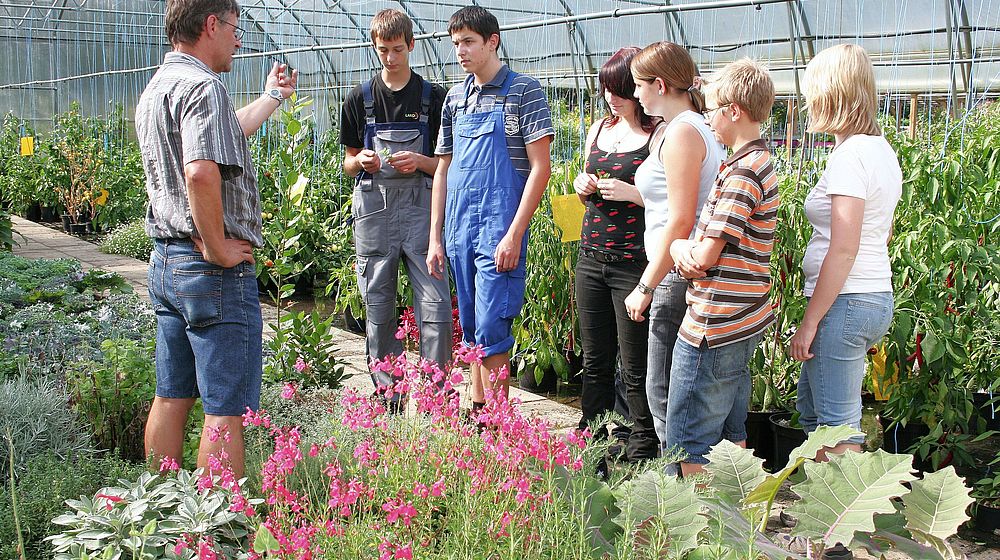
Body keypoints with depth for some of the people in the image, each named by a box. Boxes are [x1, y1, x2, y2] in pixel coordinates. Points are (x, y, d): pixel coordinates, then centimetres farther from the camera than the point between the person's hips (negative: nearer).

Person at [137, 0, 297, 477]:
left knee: (171, 398, 15)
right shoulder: (202, 86, -15)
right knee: (226, 410, -4)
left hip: (166, 260, 10)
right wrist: (218, 248, -20)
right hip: (213, 272, -10)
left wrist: (272, 98, 40)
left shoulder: (156, 88, 16)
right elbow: (202, 171, -31)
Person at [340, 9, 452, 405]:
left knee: (437, 308, -9)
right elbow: (349, 162, 16)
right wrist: (362, 161, -6)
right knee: (379, 310, 6)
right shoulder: (360, 99, 11)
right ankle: (388, 398, 15)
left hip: (420, 207, -2)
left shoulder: (433, 98, 6)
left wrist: (420, 162, -11)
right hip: (374, 206, 2)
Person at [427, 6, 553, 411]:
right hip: (459, 230, 6)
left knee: (490, 330, -9)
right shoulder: (455, 99, 14)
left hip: (499, 231, -6)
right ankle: (476, 415, 23)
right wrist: (435, 238, 12)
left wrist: (514, 234, -16)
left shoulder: (523, 91, -4)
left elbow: (540, 167, -10)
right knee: (471, 330, 13)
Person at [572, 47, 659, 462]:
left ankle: (641, 455, 11)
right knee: (595, 363, 15)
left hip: (634, 262, -7)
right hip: (591, 256, 7)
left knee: (636, 370, -1)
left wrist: (632, 192, -21)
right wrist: (582, 186, 2)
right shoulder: (599, 130, 12)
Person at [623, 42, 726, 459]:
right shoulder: (698, 128, 16)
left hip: (679, 275, -10)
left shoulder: (681, 132, -14)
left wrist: (646, 287, -15)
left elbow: (680, 221, -19)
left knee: (663, 392, -4)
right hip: (687, 272, 10)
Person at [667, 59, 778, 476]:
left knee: (688, 444, -1)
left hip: (714, 327, -10)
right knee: (729, 437, 18)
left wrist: (679, 246, 2)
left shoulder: (741, 172, -18)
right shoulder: (760, 163, 14)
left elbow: (704, 257, -19)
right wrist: (685, 249, -9)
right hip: (745, 323, 10)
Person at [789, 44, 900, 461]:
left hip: (845, 301, -10)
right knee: (811, 407, 21)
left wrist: (810, 322, -16)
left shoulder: (850, 155, -17)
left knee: (838, 423, -1)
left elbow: (843, 250, -21)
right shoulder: (882, 149, 12)